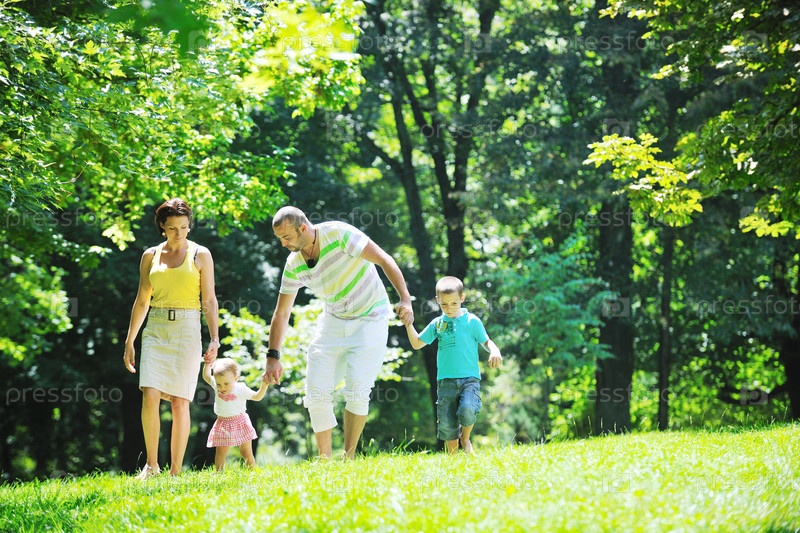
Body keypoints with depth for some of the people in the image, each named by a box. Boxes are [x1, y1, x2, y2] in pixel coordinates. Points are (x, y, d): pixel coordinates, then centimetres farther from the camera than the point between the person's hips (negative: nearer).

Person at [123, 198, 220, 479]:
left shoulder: (200, 255, 3)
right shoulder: (150, 256, 10)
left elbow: (209, 301, 2)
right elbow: (142, 301, 14)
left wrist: (214, 339, -9)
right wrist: (129, 342, 11)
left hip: (187, 331, -2)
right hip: (155, 330, 2)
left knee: (180, 402, -5)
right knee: (149, 396, -13)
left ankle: (175, 472, 1)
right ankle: (151, 465, 0)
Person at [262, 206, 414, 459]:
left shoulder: (339, 234, -21)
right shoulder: (293, 265, -5)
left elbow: (384, 260, -21)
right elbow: (282, 313, 3)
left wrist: (405, 300, -31)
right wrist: (273, 356, -4)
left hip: (370, 318, -5)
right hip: (333, 322, 5)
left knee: (356, 391, -15)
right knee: (317, 394, -4)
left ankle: (348, 459, -3)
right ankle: (325, 462, 7)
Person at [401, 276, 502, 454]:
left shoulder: (471, 321, 4)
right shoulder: (437, 324, 11)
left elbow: (486, 341, 10)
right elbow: (417, 344, 18)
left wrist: (494, 351, -12)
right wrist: (409, 325, 5)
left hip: (469, 378, -3)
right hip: (446, 380, 3)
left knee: (467, 411, -27)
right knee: (446, 424, 0)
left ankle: (465, 438, 4)